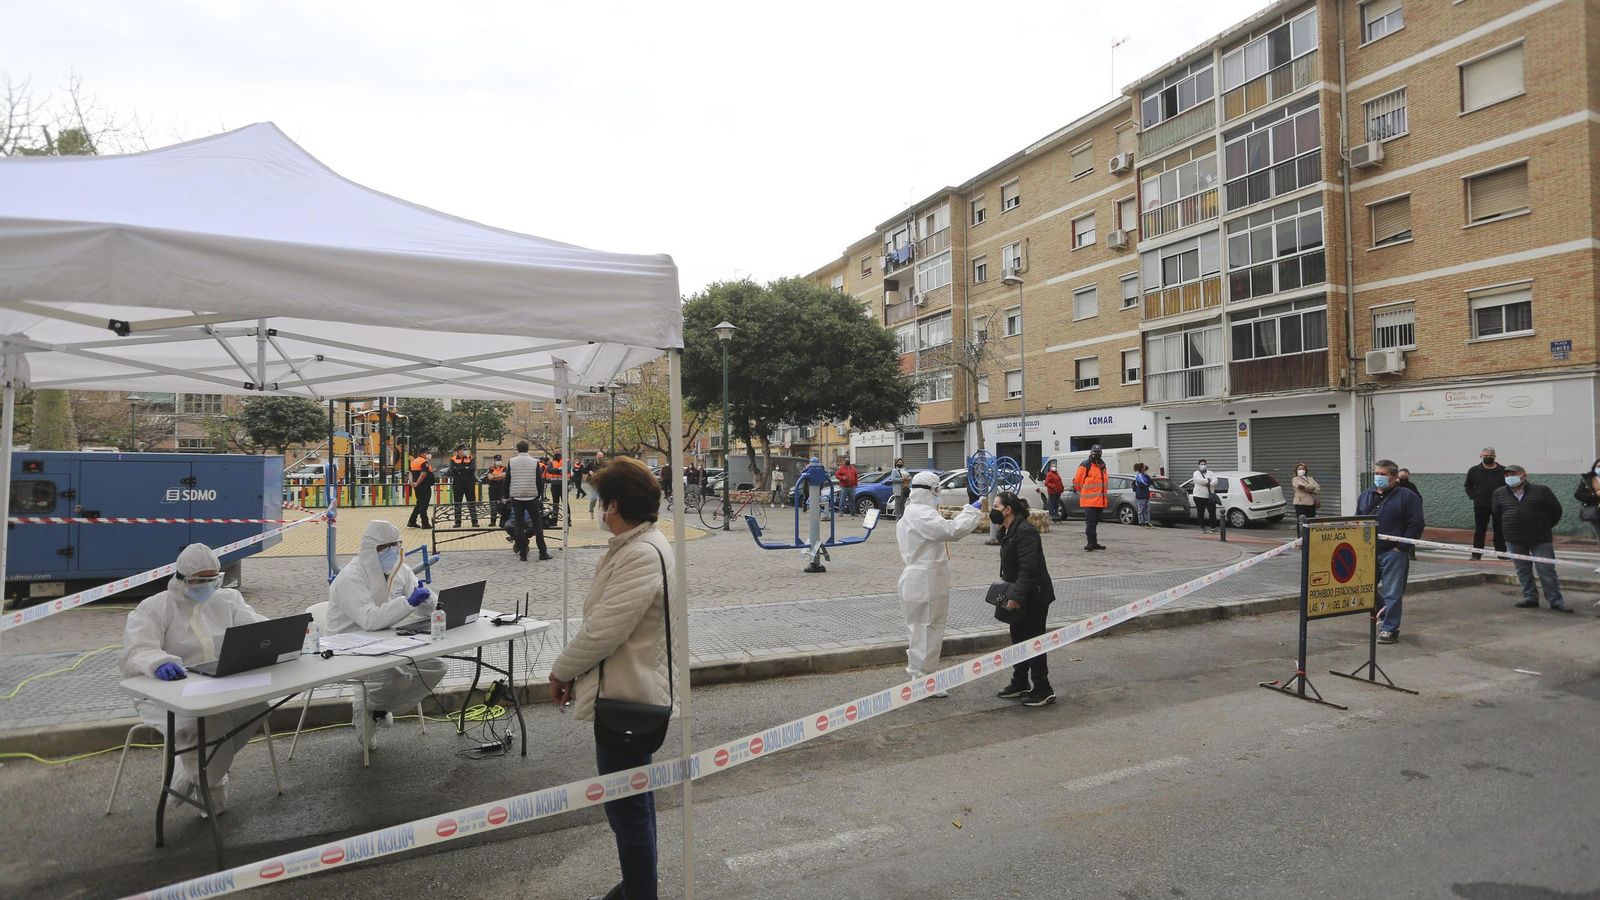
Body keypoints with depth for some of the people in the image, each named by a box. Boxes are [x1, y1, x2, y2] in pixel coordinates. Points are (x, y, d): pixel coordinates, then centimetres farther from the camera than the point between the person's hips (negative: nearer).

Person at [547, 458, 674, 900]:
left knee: (628, 806, 3)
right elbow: (605, 620, 15)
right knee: (632, 800, 24)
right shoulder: (638, 545, 9)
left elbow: (604, 628, -27)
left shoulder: (642, 555, -25)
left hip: (627, 696, -11)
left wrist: (561, 670, -10)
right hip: (628, 687, 11)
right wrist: (576, 672, 11)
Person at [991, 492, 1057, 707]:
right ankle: (1020, 684, 28)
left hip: (1034, 597, -10)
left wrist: (1016, 596, -31)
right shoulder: (1008, 531, 11)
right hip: (1019, 595, 10)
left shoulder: (1025, 531, -22)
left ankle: (1043, 691, 8)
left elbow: (1028, 568, -28)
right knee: (1018, 639, 16)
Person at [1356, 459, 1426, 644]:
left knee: (1392, 593, -2)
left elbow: (1416, 524, -9)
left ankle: (1390, 629, 7)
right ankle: (1385, 616, 31)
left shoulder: (1407, 497, -4)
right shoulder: (1365, 496, 13)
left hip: (1394, 554, -6)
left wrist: (1401, 547, -13)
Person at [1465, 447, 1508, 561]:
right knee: (1479, 530, 3)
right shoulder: (1474, 471, 6)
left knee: (1500, 530, 6)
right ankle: (1476, 554, 7)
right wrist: (1473, 497, 0)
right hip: (1480, 506, 0)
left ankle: (1502, 553, 14)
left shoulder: (1503, 471, 5)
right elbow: (1468, 486, 13)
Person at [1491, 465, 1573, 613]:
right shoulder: (1499, 494, 5)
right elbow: (1497, 515, 19)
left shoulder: (1541, 491, -4)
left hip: (1540, 540, -3)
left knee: (1547, 570, -3)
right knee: (1523, 570, 8)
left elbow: (1556, 511, 6)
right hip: (1514, 540, 3)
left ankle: (1556, 601, 6)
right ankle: (1530, 598, 16)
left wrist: (1545, 527, 13)